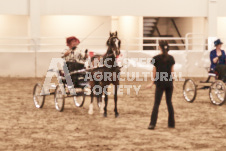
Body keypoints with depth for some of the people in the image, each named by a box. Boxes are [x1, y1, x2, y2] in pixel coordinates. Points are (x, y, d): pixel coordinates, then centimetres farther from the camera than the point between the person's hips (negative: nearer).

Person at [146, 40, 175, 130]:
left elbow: (154, 72, -5)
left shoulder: (156, 58, -9)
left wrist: (152, 83, 5)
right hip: (169, 83, 3)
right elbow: (172, 71, 6)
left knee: (156, 104, -3)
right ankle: (171, 123, 15)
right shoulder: (171, 58, 1)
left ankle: (152, 124, -9)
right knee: (169, 102, 12)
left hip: (160, 83, -3)